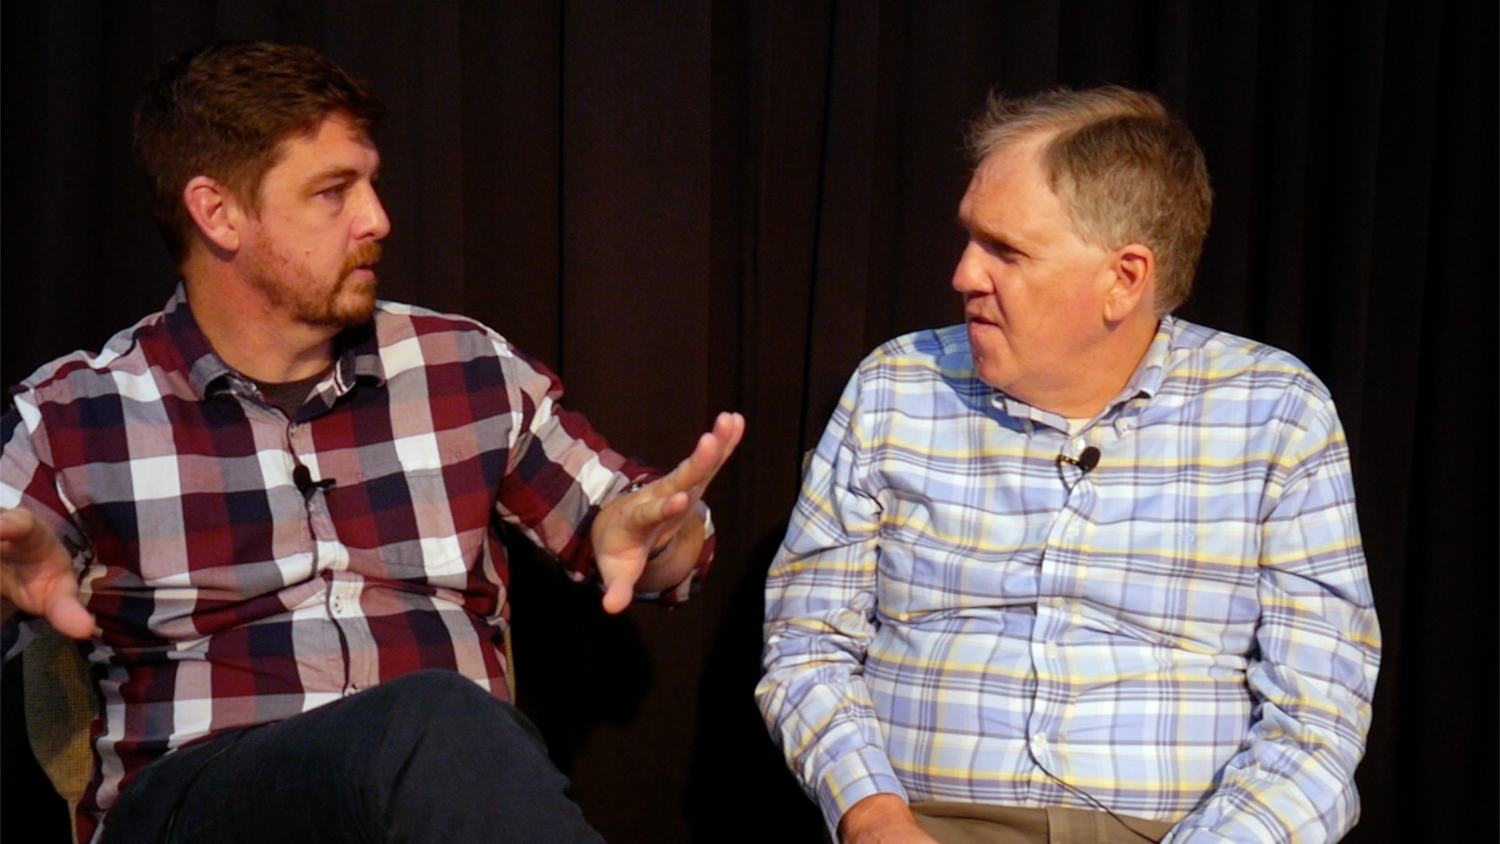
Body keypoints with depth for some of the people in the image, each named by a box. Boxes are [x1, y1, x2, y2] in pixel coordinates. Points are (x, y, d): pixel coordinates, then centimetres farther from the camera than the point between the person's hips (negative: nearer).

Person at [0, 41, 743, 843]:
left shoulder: (472, 369, 14)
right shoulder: (71, 419, 8)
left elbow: (622, 527, 21)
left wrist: (651, 530, -4)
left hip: (464, 770, 3)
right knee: (436, 724, -36)